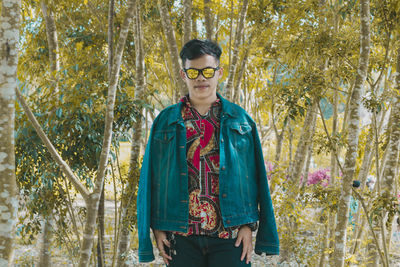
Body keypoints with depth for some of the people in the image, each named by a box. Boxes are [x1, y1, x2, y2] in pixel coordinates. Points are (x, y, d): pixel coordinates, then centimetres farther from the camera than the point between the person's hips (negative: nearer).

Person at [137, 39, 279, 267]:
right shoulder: (165, 121, 9)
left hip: (230, 234, 0)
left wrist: (248, 225, -2)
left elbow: (254, 177, 7)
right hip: (181, 235, 1)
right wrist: (157, 228, 1)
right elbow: (151, 179, 8)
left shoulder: (240, 120, 9)